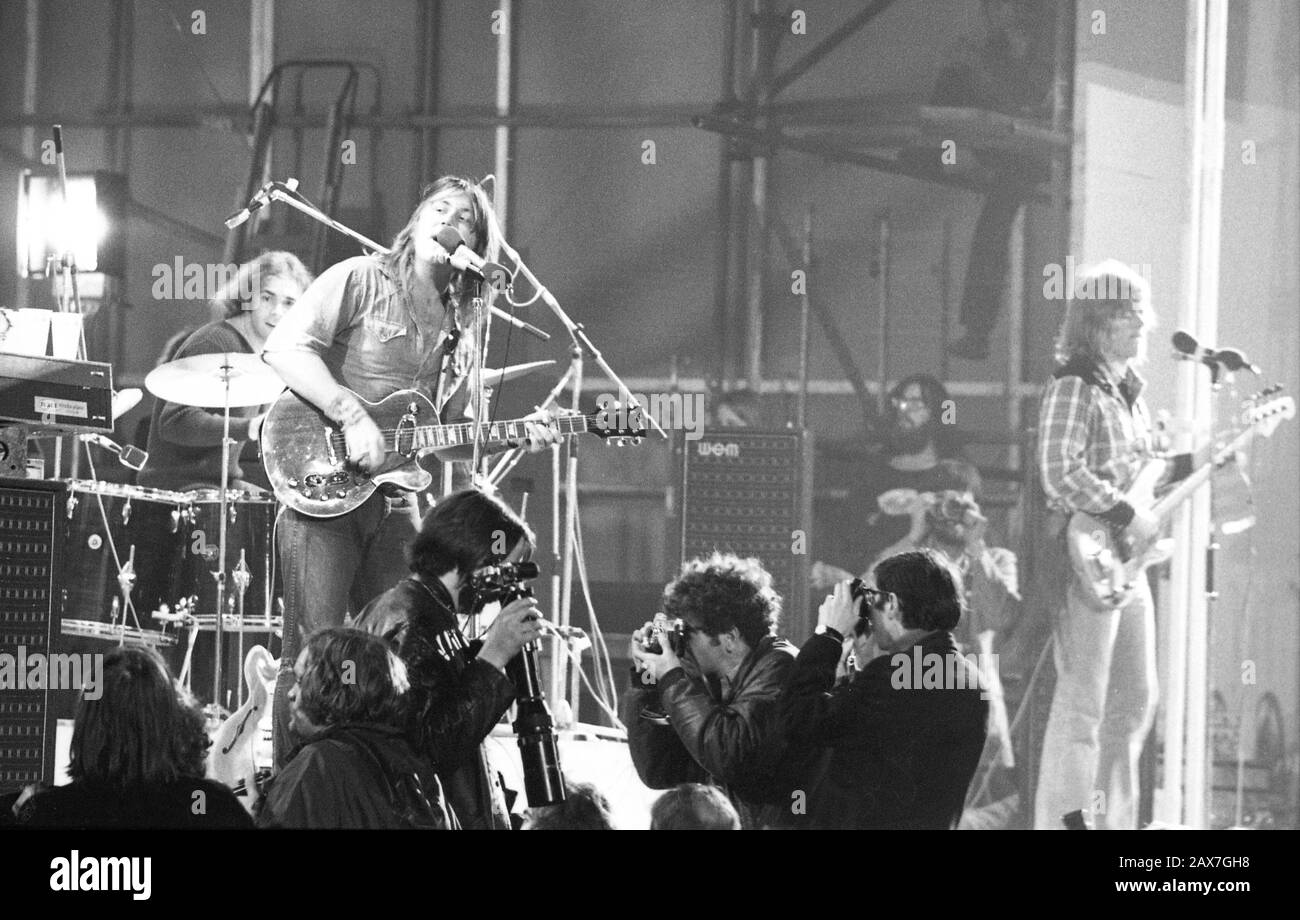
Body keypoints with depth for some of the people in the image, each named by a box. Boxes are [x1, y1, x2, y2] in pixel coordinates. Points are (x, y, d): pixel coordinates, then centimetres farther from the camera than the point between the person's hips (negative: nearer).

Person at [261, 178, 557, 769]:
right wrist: (351, 415, -22)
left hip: (393, 501, 7)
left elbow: (453, 439, 20)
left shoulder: (458, 329, 17)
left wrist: (514, 437, 1)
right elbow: (284, 348, -14)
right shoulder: (360, 281, -2)